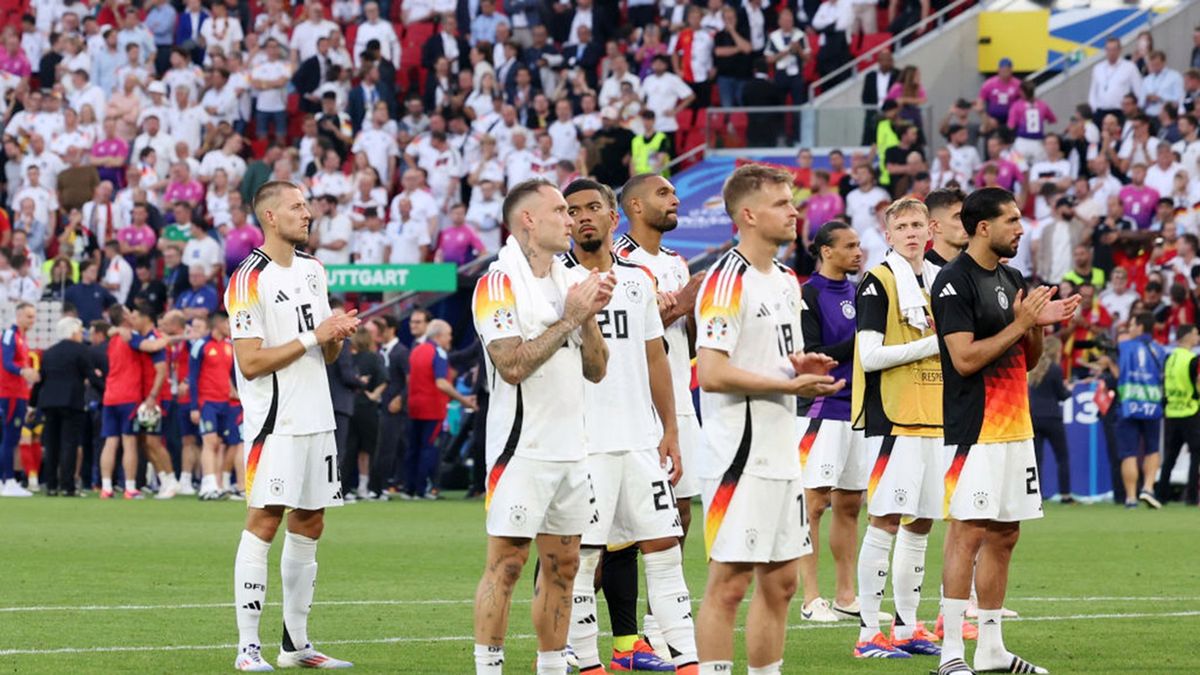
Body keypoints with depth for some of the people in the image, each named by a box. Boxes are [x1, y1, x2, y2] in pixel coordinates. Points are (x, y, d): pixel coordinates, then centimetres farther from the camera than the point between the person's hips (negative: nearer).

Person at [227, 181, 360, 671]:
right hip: (275, 423, -8)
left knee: (309, 525, 9)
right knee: (264, 521, -10)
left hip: (317, 420, 8)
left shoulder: (313, 270, 14)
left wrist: (336, 338, -3)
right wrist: (314, 337, -16)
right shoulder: (250, 280, -12)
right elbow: (250, 363, -17)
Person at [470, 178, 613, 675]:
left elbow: (596, 370, 14)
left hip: (570, 448, 8)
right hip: (522, 449, -8)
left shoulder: (568, 280, 14)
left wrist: (590, 317, -1)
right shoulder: (499, 283, -10)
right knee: (506, 563, -7)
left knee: (562, 565, 9)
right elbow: (512, 365, -20)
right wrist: (569, 318, -17)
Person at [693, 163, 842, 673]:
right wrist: (790, 383, -17)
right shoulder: (726, 281, -14)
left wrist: (803, 366, 4)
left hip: (782, 455, 9)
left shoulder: (787, 281, 16)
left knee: (780, 582, 12)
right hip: (740, 456, -9)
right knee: (729, 582, -8)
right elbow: (712, 373, -21)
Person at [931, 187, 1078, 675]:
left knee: (1004, 536, 10)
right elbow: (965, 358, -19)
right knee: (970, 534, -10)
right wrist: (1020, 324, -16)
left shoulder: (1011, 279, 15)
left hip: (1015, 428, 9)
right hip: (975, 429, -9)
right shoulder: (954, 282, -12)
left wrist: (1039, 324, 0)